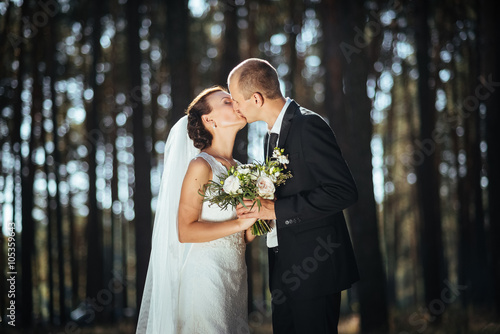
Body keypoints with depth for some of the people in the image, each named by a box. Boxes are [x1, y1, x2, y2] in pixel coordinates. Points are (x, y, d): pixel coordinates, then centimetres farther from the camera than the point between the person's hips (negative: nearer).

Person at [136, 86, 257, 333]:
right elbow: (185, 231, -16)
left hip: (235, 275, 7)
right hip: (205, 274, -7)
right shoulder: (201, 166, -10)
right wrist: (240, 223, -19)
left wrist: (254, 223, -4)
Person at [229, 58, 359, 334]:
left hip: (315, 267, -9)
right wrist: (259, 207, 2)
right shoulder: (273, 135, 15)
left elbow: (343, 191, -23)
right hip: (285, 269, 9)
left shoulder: (308, 125, -15)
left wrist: (276, 210, -22)